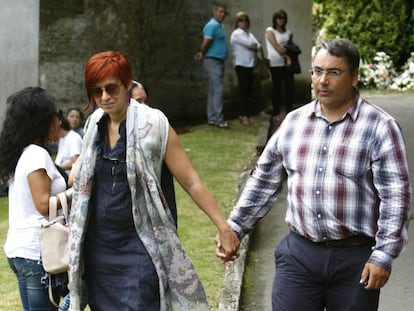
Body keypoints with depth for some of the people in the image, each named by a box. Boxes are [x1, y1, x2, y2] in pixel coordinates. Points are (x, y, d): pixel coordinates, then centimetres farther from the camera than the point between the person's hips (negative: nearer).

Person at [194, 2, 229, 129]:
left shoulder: (218, 26, 18)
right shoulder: (212, 25, -14)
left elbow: (206, 43, 20)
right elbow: (206, 42, -22)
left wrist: (202, 54, 7)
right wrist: (202, 55, -7)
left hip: (218, 61, 10)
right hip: (213, 61, -10)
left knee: (213, 91, 10)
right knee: (218, 90, -12)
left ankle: (212, 118, 14)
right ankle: (218, 119, -13)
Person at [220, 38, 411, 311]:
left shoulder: (380, 127, -8)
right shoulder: (293, 122, 7)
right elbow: (264, 181, 13)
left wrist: (384, 255, -15)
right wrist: (234, 227, 9)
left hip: (355, 258, -3)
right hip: (298, 253, 3)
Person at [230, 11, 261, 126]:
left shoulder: (250, 34, 20)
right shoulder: (236, 33, -3)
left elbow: (258, 46, 9)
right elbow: (249, 44, -12)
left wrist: (253, 47, -8)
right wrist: (254, 46, 5)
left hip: (251, 65, 7)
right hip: (241, 64, -7)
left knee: (248, 89, 5)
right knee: (244, 89, -8)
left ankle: (244, 113, 10)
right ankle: (244, 115, -7)